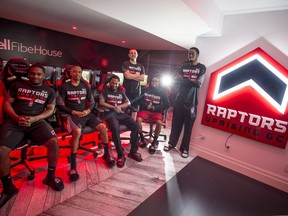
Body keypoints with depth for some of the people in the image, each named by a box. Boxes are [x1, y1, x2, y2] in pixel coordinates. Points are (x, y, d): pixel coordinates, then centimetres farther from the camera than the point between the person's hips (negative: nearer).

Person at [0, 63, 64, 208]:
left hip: (37, 121, -1)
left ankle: (50, 177, -1)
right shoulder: (17, 85, 15)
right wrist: (16, 117, -10)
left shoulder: (49, 91, 13)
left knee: (54, 142, -25)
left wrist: (33, 119, -10)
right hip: (14, 121, 1)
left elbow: (50, 109, 6)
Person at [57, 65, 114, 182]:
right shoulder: (64, 87, 2)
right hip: (72, 114, -4)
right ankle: (73, 165, -23)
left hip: (86, 113, 4)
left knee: (103, 127, -18)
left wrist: (87, 111, -7)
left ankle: (106, 154, 2)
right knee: (77, 131, -36)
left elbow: (92, 102, 14)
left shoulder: (85, 86, 14)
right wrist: (74, 112, -13)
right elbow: (60, 105, -3)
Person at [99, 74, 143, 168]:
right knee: (116, 129, -36)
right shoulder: (105, 91, 12)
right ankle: (120, 155, -26)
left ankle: (133, 151, -10)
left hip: (121, 113, 5)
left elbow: (128, 103, 14)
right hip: (110, 114, -4)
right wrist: (113, 107, -12)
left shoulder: (121, 92, 23)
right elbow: (101, 102, -2)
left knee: (135, 126, -18)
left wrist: (119, 106, -6)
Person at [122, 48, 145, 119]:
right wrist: (137, 75, 1)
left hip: (137, 90, 4)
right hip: (127, 89, -4)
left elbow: (142, 78, 4)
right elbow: (127, 76, -11)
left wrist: (131, 76, -6)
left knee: (135, 109, 5)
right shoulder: (126, 64, 4)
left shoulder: (141, 66, 16)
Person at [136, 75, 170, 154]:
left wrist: (155, 108, -10)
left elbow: (167, 105, 3)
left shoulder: (162, 92, 4)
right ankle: (142, 139, -6)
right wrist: (146, 105, -11)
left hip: (157, 111, -1)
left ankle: (154, 142, -11)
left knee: (159, 122, -32)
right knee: (138, 119, -29)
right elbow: (139, 100, 8)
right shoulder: (145, 90, 6)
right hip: (145, 110, 1)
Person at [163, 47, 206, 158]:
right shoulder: (184, 66, 14)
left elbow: (198, 83, -10)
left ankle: (185, 148, 14)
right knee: (176, 122, 6)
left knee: (188, 125, 2)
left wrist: (184, 79, -9)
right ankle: (171, 143, 20)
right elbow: (177, 79, 3)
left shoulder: (201, 68, 3)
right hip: (180, 98, 3)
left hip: (191, 101, -3)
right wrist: (191, 81, -11)